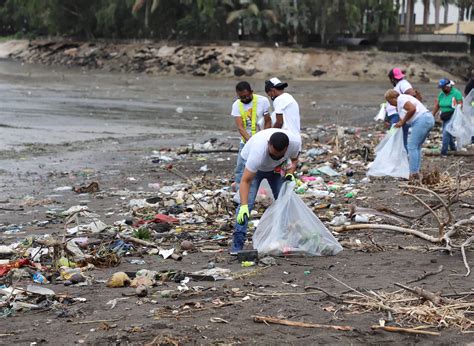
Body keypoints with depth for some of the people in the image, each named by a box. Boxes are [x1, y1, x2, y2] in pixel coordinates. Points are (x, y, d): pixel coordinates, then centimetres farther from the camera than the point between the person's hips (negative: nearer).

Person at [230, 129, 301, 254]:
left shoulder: (295, 141, -31)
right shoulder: (258, 150, -45)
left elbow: (294, 159, -5)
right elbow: (245, 181, -42)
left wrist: (290, 173, -24)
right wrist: (243, 206, -51)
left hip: (276, 167, 5)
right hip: (252, 165, -4)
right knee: (247, 202, -18)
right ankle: (237, 244, -18)